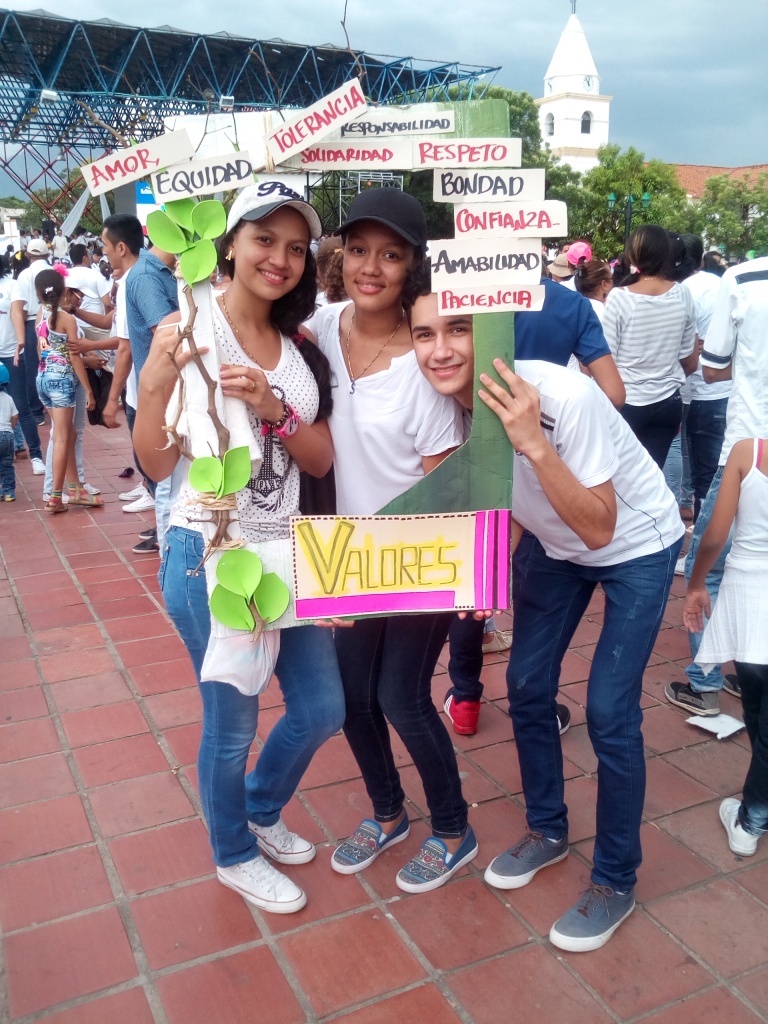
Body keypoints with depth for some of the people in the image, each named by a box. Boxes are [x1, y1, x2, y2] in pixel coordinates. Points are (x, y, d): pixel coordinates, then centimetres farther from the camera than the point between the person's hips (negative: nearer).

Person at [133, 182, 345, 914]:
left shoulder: (298, 349, 8)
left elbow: (321, 460, 2)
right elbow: (157, 463, -12)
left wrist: (275, 411, -16)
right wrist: (155, 382, -28)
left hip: (284, 553, 7)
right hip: (208, 554, -6)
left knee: (322, 709, 15)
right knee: (233, 723, 8)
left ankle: (261, 811, 43)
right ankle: (234, 854, 36)